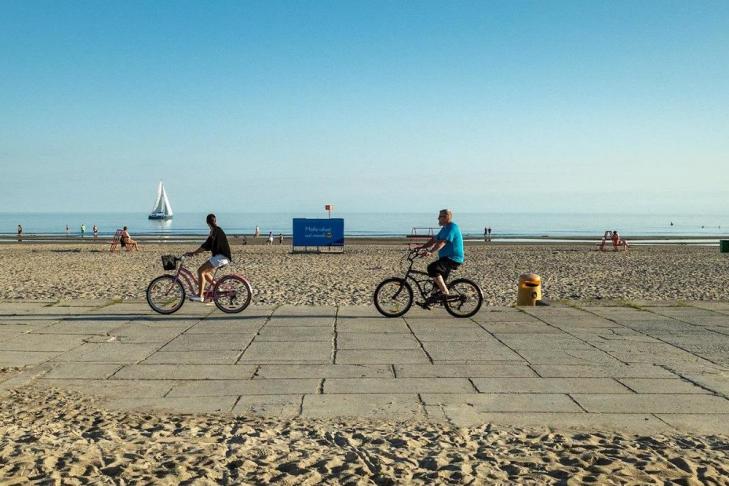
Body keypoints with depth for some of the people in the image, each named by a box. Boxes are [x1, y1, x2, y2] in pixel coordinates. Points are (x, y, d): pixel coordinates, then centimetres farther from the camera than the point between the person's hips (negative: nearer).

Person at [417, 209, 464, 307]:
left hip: (453, 259, -11)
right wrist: (422, 247, 9)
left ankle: (445, 292, -23)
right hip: (447, 258, 11)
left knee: (432, 268, -27)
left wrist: (430, 252, -36)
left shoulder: (452, 227, -15)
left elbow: (441, 243, -27)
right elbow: (434, 240, 19)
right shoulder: (445, 228, 19)